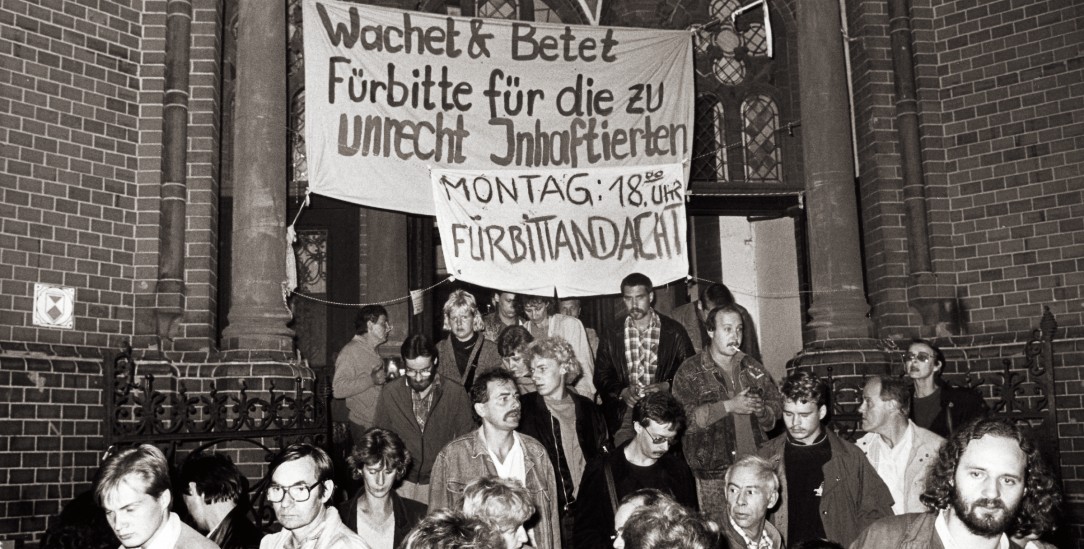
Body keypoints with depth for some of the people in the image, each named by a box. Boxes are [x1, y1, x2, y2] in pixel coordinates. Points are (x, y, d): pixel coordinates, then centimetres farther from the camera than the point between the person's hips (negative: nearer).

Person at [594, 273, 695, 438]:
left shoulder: (674, 332, 6)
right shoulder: (611, 337, 10)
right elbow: (601, 377, 10)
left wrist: (666, 386, -9)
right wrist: (622, 392, -7)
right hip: (625, 413, 1)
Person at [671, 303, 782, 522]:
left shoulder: (752, 368, 14)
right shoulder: (689, 373, -2)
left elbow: (777, 407, 14)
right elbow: (683, 419, -15)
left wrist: (760, 409, -9)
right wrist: (729, 406, -18)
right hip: (713, 474, -4)